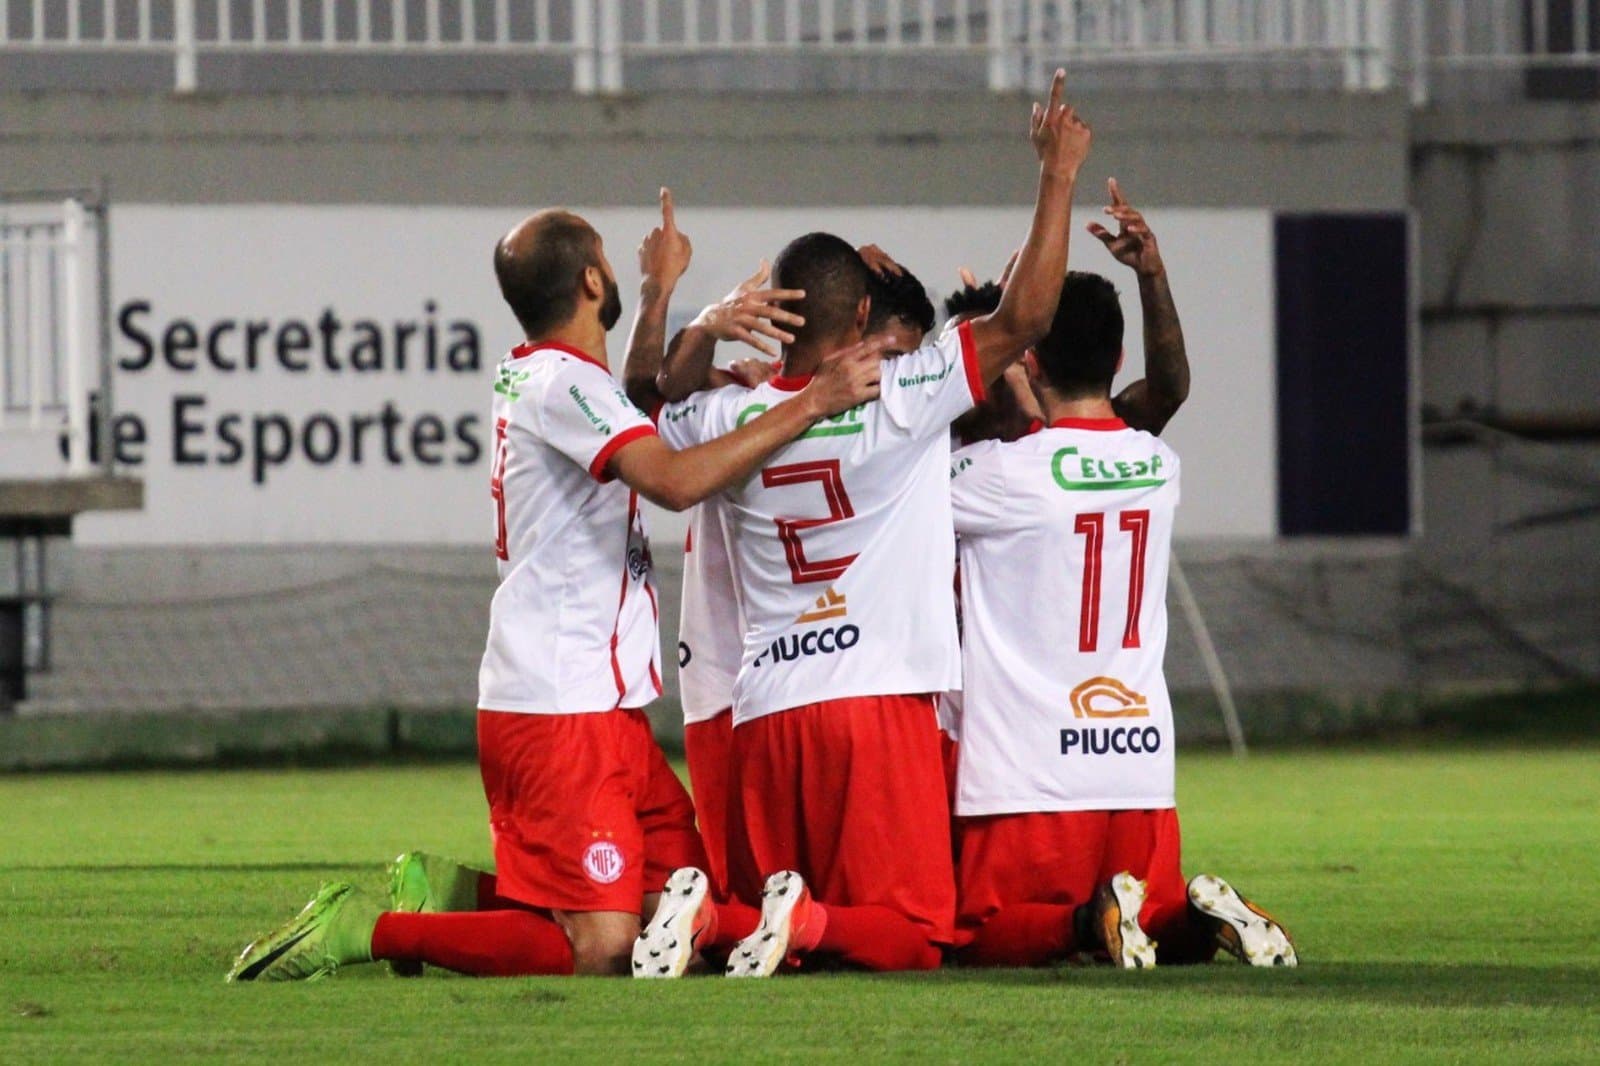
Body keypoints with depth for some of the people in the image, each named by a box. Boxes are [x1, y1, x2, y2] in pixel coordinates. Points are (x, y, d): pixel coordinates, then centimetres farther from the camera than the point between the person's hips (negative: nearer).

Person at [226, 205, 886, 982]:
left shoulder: (528, 375, 15)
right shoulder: (562, 384, -14)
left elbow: (635, 427, 36)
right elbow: (677, 480, -28)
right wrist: (810, 404, -25)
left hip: (603, 707, 10)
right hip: (562, 714, -10)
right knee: (598, 948, -16)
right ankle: (361, 932, -8)